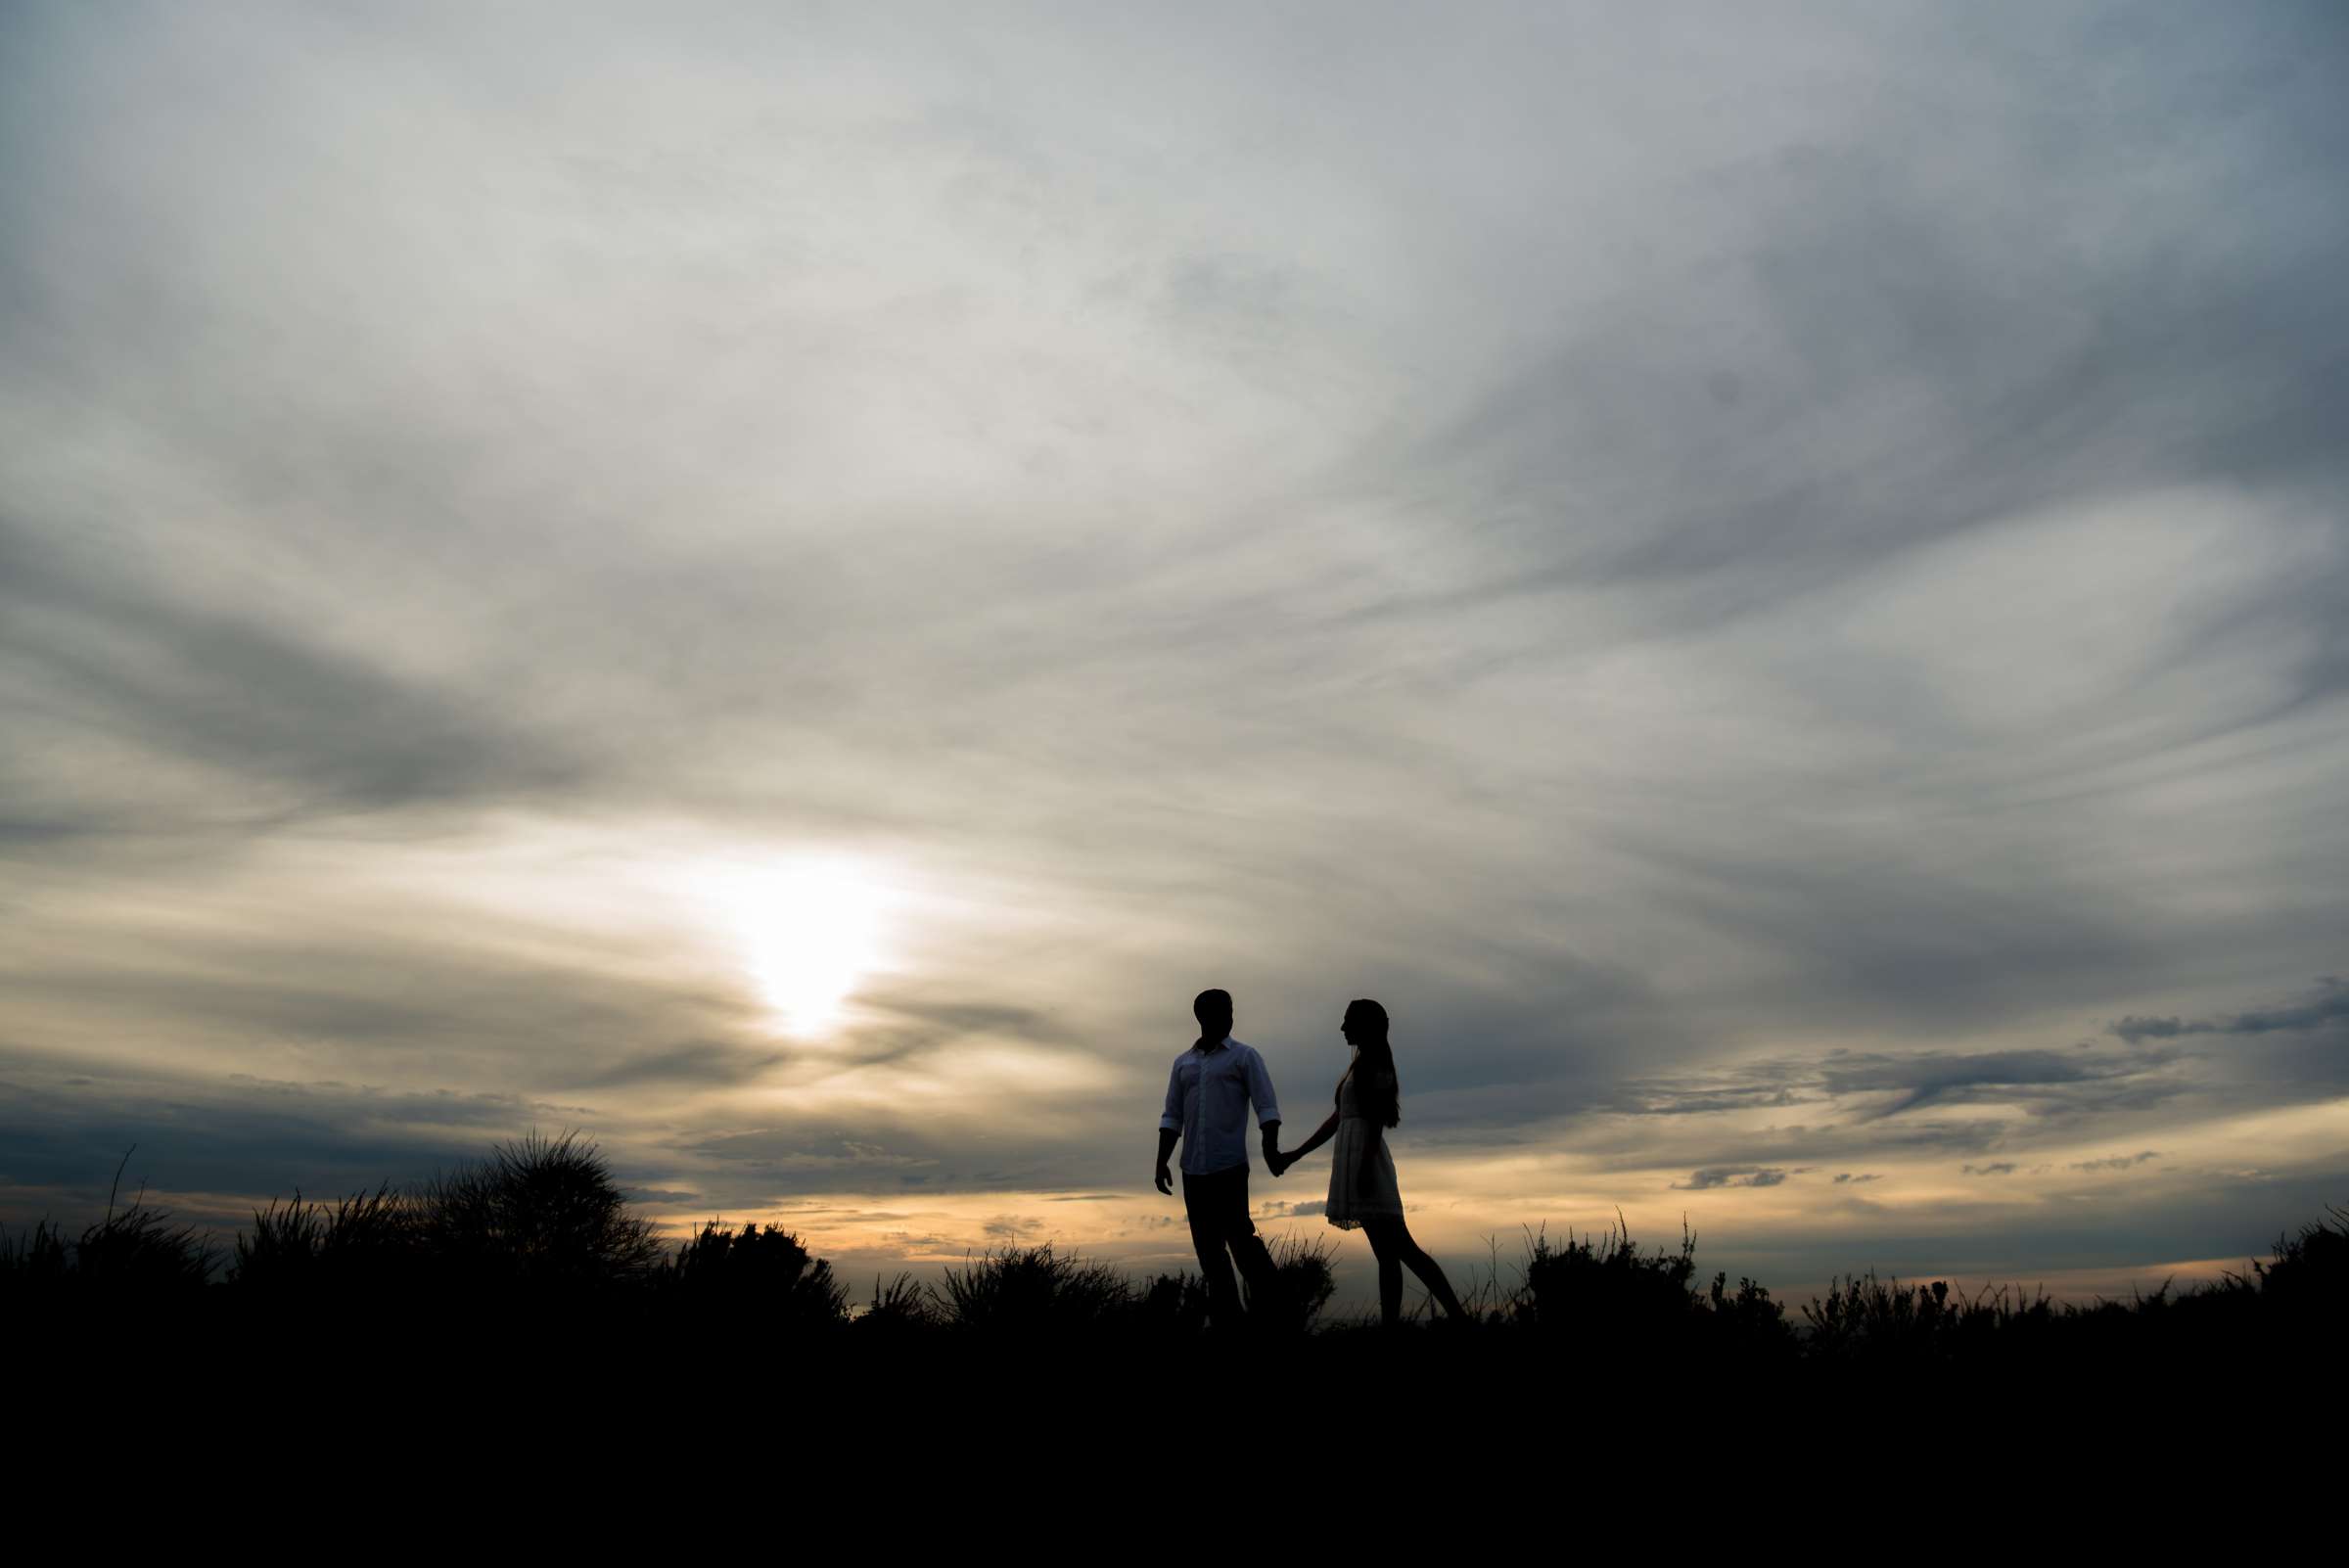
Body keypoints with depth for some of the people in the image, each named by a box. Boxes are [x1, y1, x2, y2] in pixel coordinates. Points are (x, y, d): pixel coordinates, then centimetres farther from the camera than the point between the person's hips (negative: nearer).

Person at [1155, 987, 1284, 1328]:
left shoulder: (1244, 1056, 3)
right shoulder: (1183, 1063, 15)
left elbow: (1266, 1107, -6)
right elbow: (1171, 1118, 15)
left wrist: (1271, 1147, -21)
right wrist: (1161, 1161, 4)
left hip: (1229, 1166, -4)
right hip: (1193, 1169, 4)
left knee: (1238, 1235, -10)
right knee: (1208, 1246, 4)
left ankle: (1268, 1299, 11)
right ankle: (1226, 1317, 10)